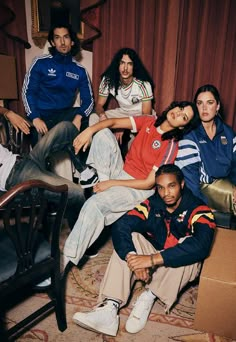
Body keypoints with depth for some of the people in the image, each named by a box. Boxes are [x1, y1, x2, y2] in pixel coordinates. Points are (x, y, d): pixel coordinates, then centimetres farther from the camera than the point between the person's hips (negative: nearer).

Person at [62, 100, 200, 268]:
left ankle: (67, 260, -16)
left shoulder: (170, 146, -17)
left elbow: (149, 183, -19)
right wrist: (90, 129, -22)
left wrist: (112, 183, -19)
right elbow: (113, 122, -2)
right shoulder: (148, 121, 0)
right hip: (120, 172, 7)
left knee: (94, 204, -29)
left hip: (139, 189, -6)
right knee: (103, 133, -9)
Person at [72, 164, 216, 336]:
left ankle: (149, 296, -22)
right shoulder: (152, 204, -11)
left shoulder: (198, 210, -22)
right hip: (153, 256, 3)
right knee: (129, 237, -21)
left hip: (181, 267, -3)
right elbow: (120, 226, -23)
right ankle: (110, 308, -32)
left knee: (188, 245, -33)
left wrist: (152, 259, -45)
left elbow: (201, 246, -41)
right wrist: (132, 257, -42)